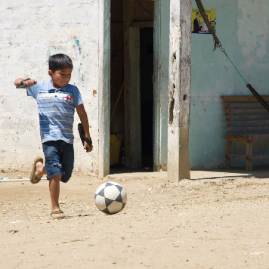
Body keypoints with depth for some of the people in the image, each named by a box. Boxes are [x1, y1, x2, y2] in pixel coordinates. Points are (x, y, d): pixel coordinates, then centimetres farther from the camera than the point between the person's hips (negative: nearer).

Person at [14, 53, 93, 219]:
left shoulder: (72, 91, 5)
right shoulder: (39, 89, 7)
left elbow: (82, 114, 8)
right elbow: (17, 83, 16)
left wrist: (87, 138, 6)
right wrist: (25, 82, -8)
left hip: (67, 139, 2)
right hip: (50, 137, -2)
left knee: (66, 176, 7)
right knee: (56, 174, -10)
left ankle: (40, 167, 35)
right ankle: (55, 209, 3)